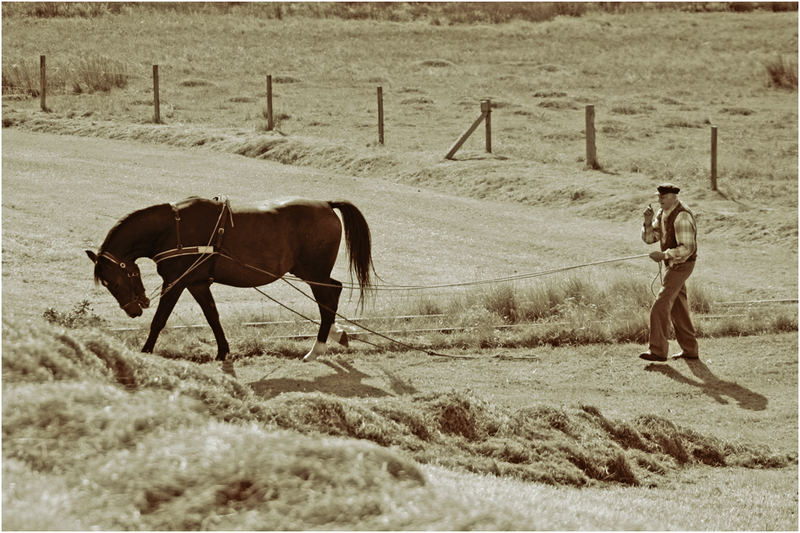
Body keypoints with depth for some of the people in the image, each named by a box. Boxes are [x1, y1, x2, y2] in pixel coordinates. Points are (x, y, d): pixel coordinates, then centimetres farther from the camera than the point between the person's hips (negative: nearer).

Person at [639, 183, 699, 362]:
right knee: (678, 309, 14)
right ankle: (690, 350, 20)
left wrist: (664, 255, -30)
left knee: (660, 306, -14)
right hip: (673, 265, 10)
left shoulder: (682, 216, -22)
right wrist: (648, 220, -10)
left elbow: (687, 248, -25)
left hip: (681, 265, -10)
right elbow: (649, 238, 7)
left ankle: (658, 350, -14)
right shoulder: (663, 213, 8)